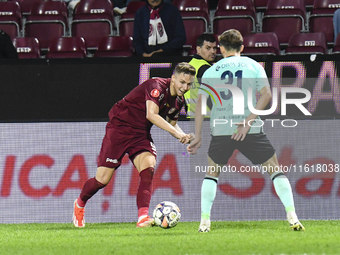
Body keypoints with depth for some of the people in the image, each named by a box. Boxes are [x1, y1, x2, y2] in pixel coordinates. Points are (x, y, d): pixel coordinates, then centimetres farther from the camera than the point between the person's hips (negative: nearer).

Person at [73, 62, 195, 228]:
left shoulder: (178, 101, 4)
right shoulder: (157, 86, -22)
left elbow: (171, 123, 21)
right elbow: (151, 114, -35)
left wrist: (184, 137, 1)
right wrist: (175, 132, -41)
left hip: (141, 134, 6)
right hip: (119, 127, -6)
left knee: (148, 166, -24)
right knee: (103, 179, -4)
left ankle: (143, 217, -28)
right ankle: (80, 204, 27)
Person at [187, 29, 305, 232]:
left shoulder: (211, 71, 10)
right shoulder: (253, 66, 7)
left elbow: (200, 103, 5)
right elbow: (266, 95, -7)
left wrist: (198, 136, 7)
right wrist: (248, 121, -10)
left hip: (220, 130, 1)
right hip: (251, 131, -1)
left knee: (212, 173, 22)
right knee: (275, 170, 8)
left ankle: (205, 221, 12)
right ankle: (292, 217, -4)